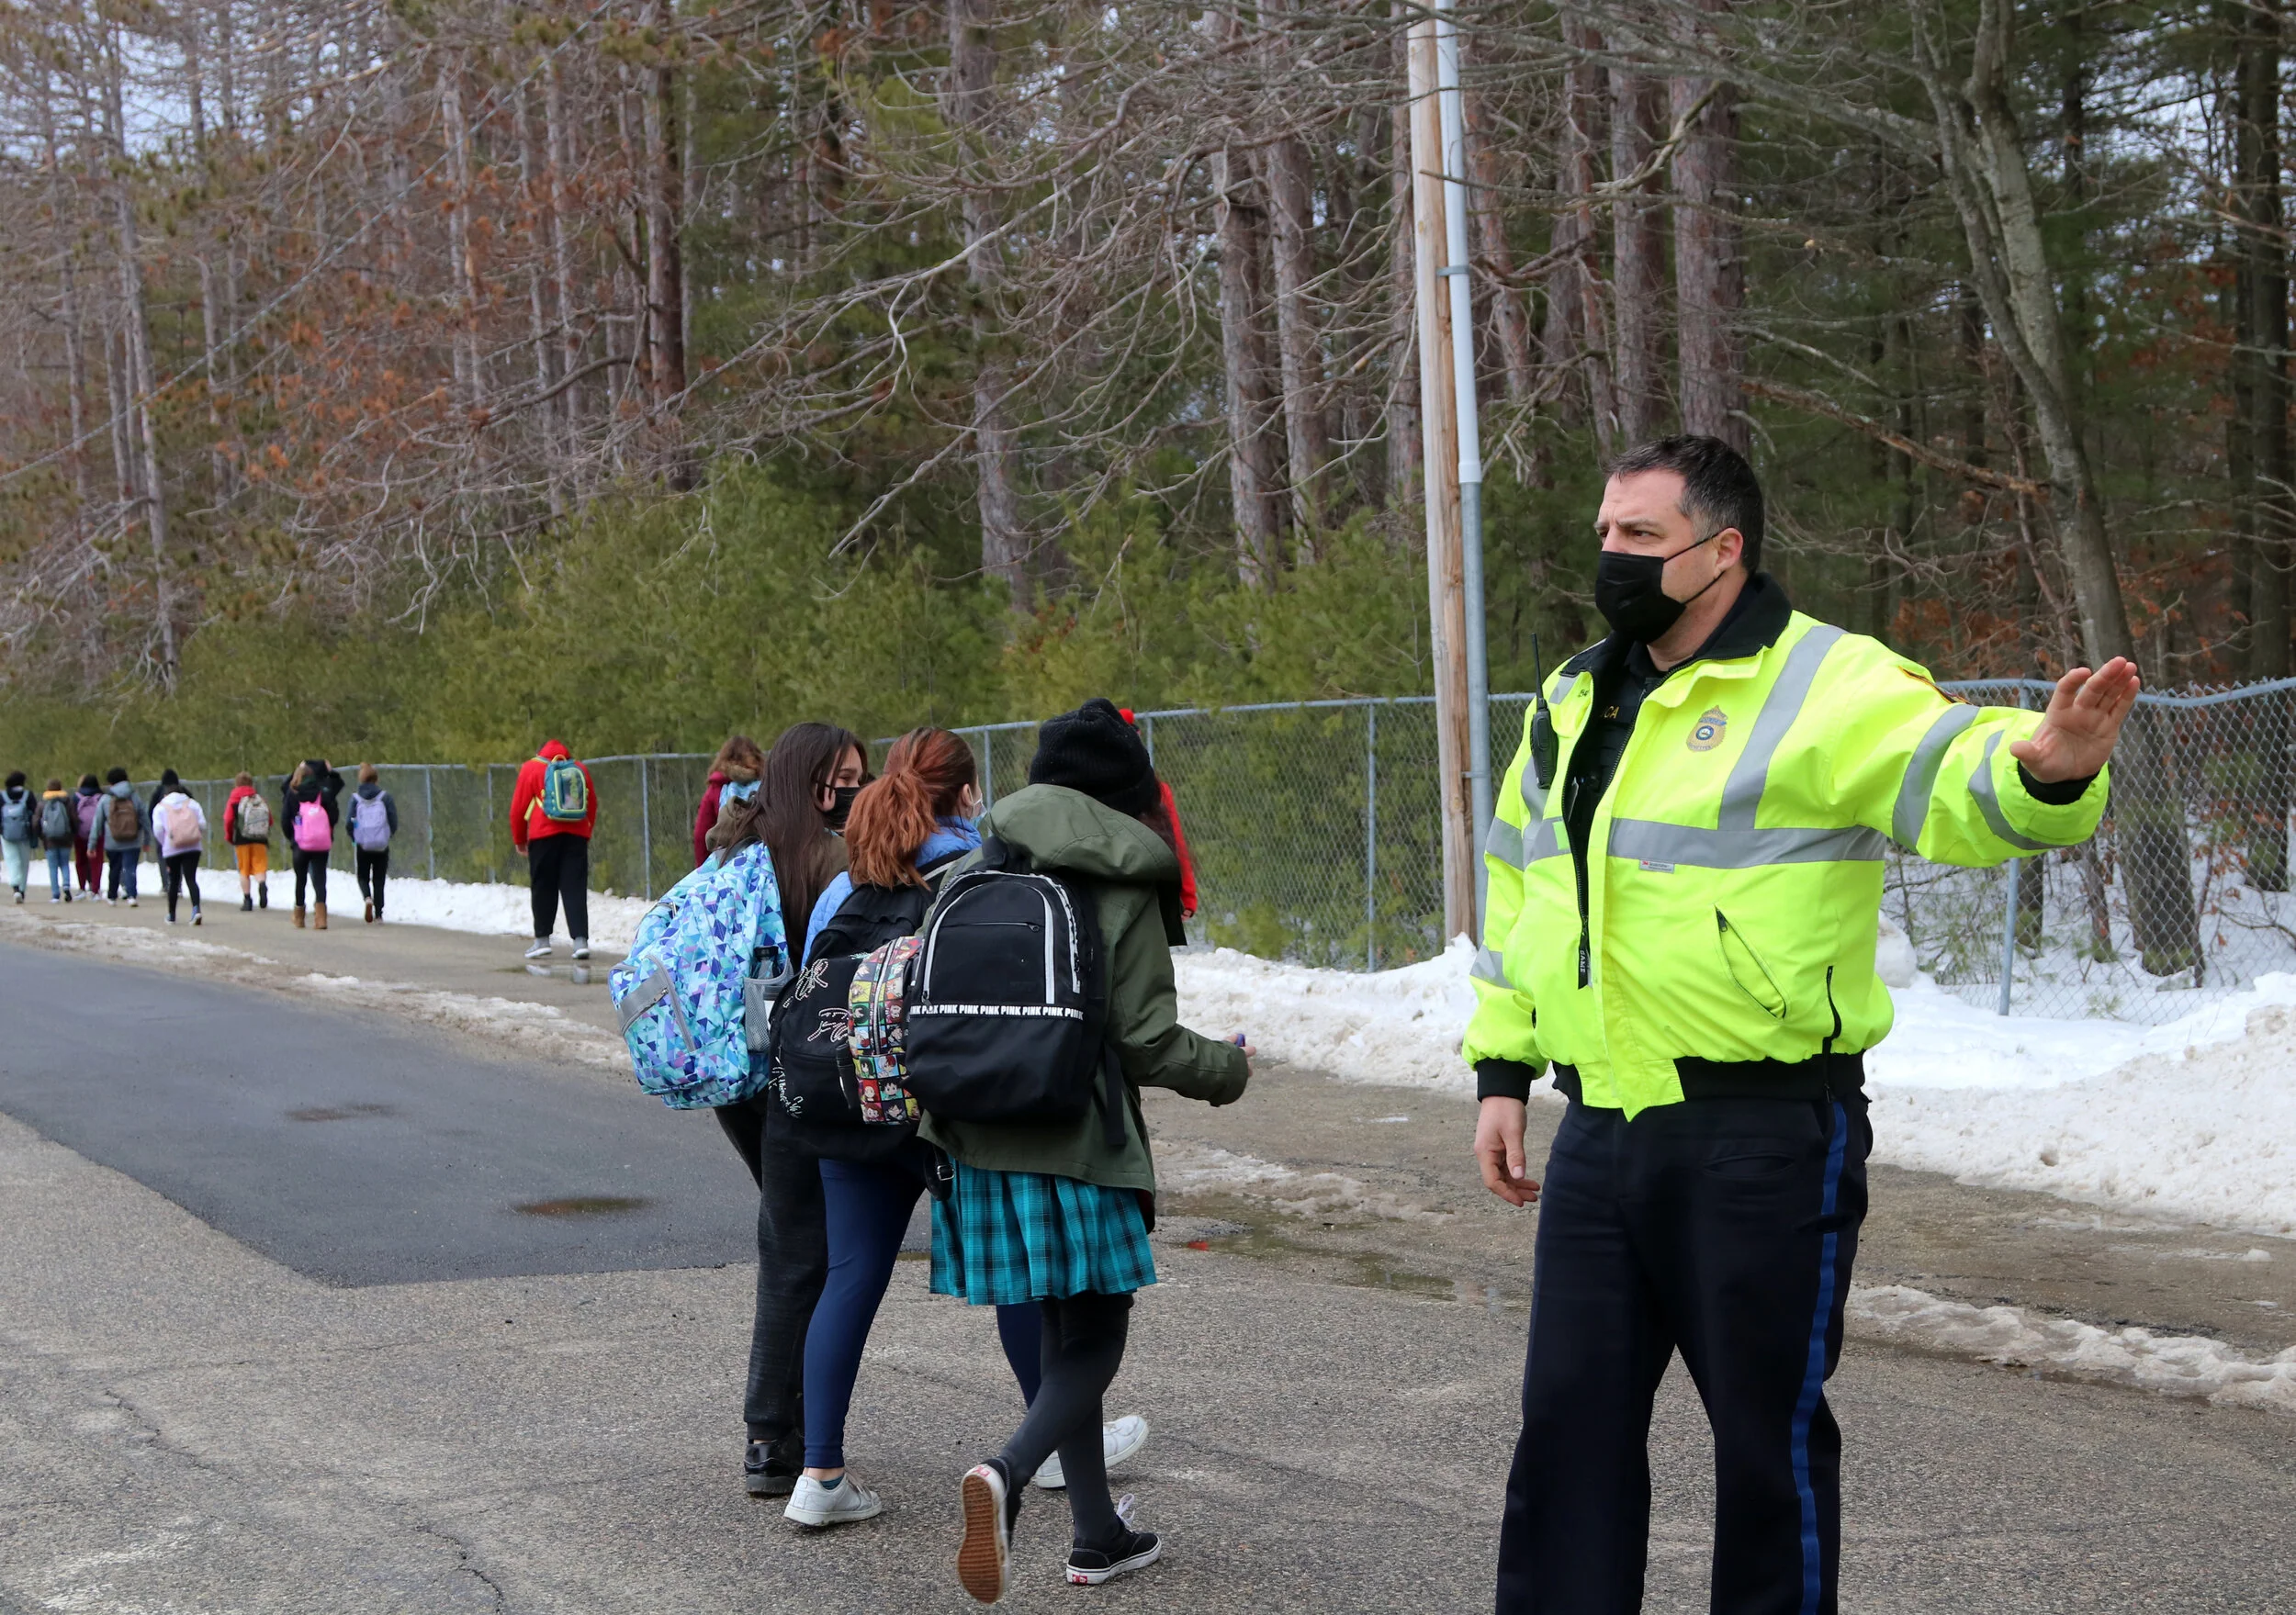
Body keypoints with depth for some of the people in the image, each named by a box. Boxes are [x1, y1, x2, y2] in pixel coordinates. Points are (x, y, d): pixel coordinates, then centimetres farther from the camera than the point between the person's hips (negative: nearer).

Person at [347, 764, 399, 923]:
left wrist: (354, 841, 13)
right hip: (382, 846, 0)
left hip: (362, 846, 0)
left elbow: (350, 823, -5)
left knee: (363, 877, 16)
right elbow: (394, 822, -5)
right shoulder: (384, 797, -5)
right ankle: (378, 915, 8)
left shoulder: (355, 798, -3)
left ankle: (367, 898, -15)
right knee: (379, 880, 11)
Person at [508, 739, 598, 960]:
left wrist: (519, 840, 13)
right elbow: (592, 806, 16)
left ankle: (542, 940, 6)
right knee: (575, 890, -1)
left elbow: (518, 808, 3)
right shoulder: (579, 769, 14)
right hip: (577, 836, 2)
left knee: (544, 889, 6)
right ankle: (581, 940, -11)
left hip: (544, 836, -2)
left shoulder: (532, 768, 5)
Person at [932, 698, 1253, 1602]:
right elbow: (1149, 1044, -10)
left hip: (979, 1145, 5)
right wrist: (1227, 1068, 8)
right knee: (1094, 1344, 5)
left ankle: (1097, 1536, 22)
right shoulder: (1125, 895, -8)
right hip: (1080, 1150, -5)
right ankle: (1005, 1474, -21)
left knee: (1063, 1337, 17)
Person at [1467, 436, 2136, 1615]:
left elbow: (1951, 777, -26)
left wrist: (2043, 767, -49)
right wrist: (1500, 1070, 18)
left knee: (1768, 1429, 6)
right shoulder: (1573, 702, 14)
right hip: (1599, 1135, 7)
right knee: (1569, 1419, 12)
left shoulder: (1826, 683, -9)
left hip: (1764, 1140, -6)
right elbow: (1519, 888, 22)